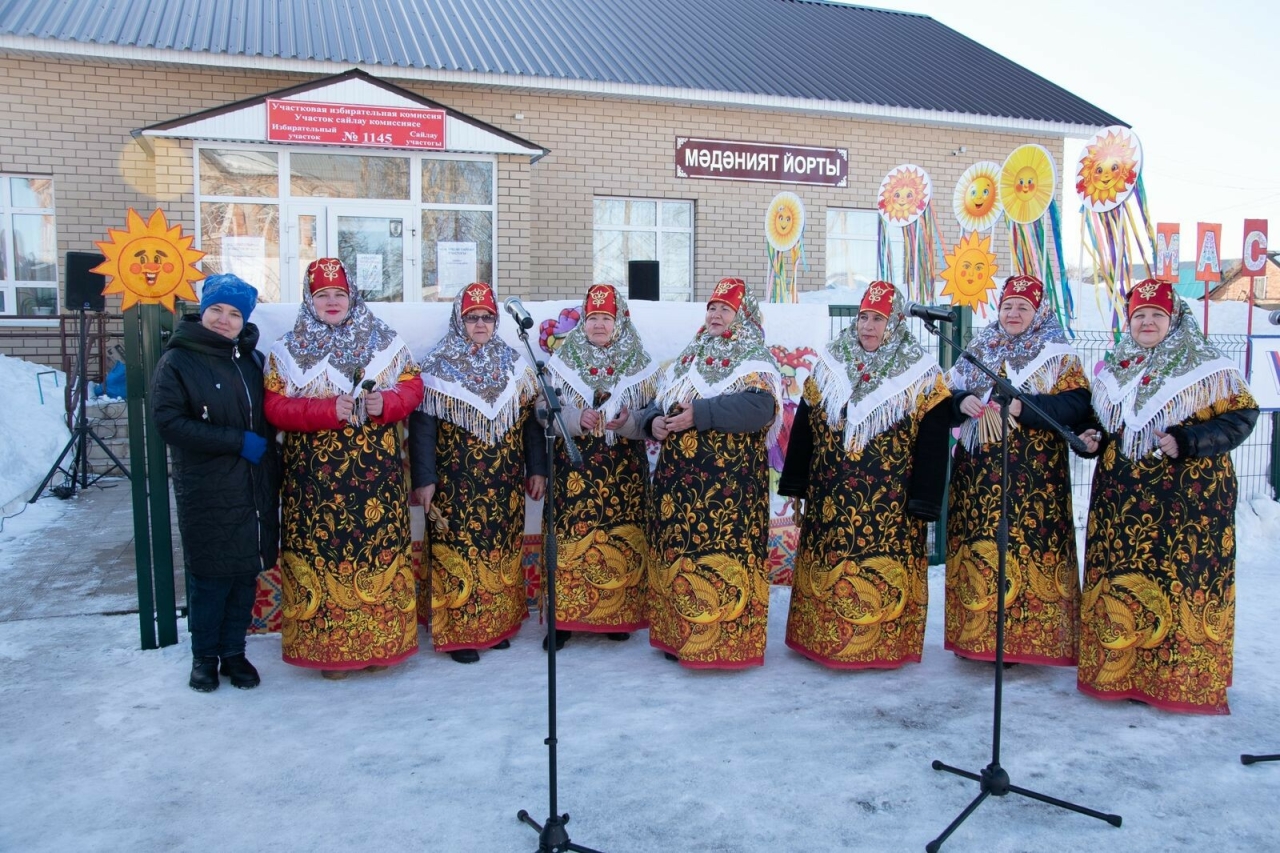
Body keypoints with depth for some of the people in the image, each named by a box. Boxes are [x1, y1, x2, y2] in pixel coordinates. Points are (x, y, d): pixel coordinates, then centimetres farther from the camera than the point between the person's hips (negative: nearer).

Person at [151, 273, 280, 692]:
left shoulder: (252, 359, 11)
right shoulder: (177, 362, -4)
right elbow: (169, 422, -13)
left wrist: (273, 475, 9)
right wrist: (238, 442, -17)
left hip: (256, 491, 4)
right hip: (207, 494, -4)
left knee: (247, 572, 8)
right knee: (209, 575, 3)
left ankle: (234, 652, 24)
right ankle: (204, 656, 21)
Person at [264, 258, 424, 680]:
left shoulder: (383, 340, 8)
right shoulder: (288, 350, 4)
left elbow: (413, 385, 7)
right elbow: (275, 406, -4)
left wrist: (386, 402, -14)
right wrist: (328, 410, -18)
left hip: (377, 474, 1)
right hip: (316, 477, -1)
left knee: (380, 548, 4)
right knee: (322, 553, 0)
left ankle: (380, 642, 17)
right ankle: (328, 647, 13)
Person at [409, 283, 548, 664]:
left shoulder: (513, 364, 9)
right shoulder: (437, 366, -3)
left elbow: (530, 420, 10)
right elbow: (421, 427, -7)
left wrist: (536, 469, 6)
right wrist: (424, 479, -12)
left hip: (505, 484, 4)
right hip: (457, 485, -4)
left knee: (502, 552, 10)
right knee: (458, 553, -1)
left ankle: (499, 625, 23)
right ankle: (458, 633, 9)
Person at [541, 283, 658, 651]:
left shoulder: (639, 364, 5)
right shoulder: (564, 360, 6)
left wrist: (629, 422, -19)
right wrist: (577, 419, -17)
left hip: (624, 470, 1)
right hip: (574, 468, 0)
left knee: (619, 540, 3)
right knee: (571, 537, -3)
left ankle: (618, 615, 16)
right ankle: (564, 616, 7)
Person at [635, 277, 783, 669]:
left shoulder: (756, 361, -2)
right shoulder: (688, 358, 19)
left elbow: (759, 408, -21)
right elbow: (658, 399, 18)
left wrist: (699, 414, -24)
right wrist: (653, 420, -6)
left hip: (730, 483, -6)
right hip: (679, 479, 6)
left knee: (725, 556, -6)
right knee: (678, 553, 10)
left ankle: (727, 641, 4)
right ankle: (679, 635, 22)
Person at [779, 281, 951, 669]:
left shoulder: (921, 374, -2)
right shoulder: (829, 364, 7)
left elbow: (933, 443, -5)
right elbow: (803, 426, 9)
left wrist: (924, 500, -10)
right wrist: (796, 483, 6)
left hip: (890, 502, -3)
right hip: (830, 498, 3)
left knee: (885, 573, 1)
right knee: (826, 566, 9)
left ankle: (885, 644, 16)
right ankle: (822, 637, 23)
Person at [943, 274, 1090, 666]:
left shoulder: (1058, 355, 4)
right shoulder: (977, 350, 15)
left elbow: (1076, 404, -10)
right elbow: (945, 396, 13)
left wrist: (1022, 407, -22)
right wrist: (961, 402, -10)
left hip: (1034, 472, -4)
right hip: (977, 470, 4)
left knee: (1029, 547, -6)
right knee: (976, 546, 4)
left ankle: (1028, 636, 4)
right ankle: (976, 632, 14)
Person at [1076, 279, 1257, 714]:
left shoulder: (1204, 365, -1)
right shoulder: (1113, 368, 14)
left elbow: (1242, 415, -5)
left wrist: (1187, 440, -18)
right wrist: (1093, 437, 4)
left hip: (1188, 494, -4)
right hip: (1120, 494, 5)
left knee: (1181, 579, -4)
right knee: (1118, 579, 5)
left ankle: (1184, 680, 8)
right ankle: (1120, 672, 16)